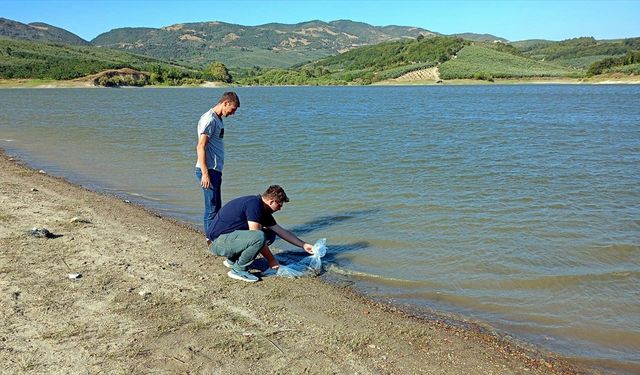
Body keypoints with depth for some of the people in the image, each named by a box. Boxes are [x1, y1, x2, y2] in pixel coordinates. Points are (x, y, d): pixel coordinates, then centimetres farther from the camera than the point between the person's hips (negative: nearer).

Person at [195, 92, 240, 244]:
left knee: (215, 206, 15)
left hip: (215, 170, 10)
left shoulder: (218, 119, 15)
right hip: (208, 170, -10)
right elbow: (200, 147, -20)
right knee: (212, 207, -5)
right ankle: (212, 240, 2)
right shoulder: (209, 119, -14)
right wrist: (205, 173, -23)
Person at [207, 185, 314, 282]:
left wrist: (303, 245, 17)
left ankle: (233, 259, 15)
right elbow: (258, 238, -21)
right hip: (219, 240, -10)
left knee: (270, 235, 8)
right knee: (259, 237, -30)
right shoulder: (254, 204, -20)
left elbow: (282, 232, 18)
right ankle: (238, 270, -10)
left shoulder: (264, 211, 9)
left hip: (230, 237, 10)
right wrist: (271, 260, -12)